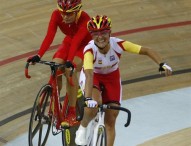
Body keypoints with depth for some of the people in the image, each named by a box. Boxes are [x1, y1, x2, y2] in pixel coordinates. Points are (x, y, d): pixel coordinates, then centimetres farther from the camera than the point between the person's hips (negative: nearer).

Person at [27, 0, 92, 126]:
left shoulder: (84, 19, -34)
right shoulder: (57, 15, -24)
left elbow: (76, 41, -44)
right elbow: (49, 36, -31)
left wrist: (69, 61, -58)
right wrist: (39, 56, -44)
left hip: (85, 45, -4)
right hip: (68, 42, 4)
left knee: (70, 70, -29)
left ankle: (72, 113, -22)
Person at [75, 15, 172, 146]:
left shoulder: (117, 44, -30)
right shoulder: (90, 50, -36)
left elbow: (147, 51, -26)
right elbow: (89, 75, -48)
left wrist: (162, 64, -42)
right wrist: (88, 98, -62)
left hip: (112, 77, 3)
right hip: (93, 76, -3)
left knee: (111, 121, 0)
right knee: (94, 104, -32)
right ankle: (82, 129, -3)